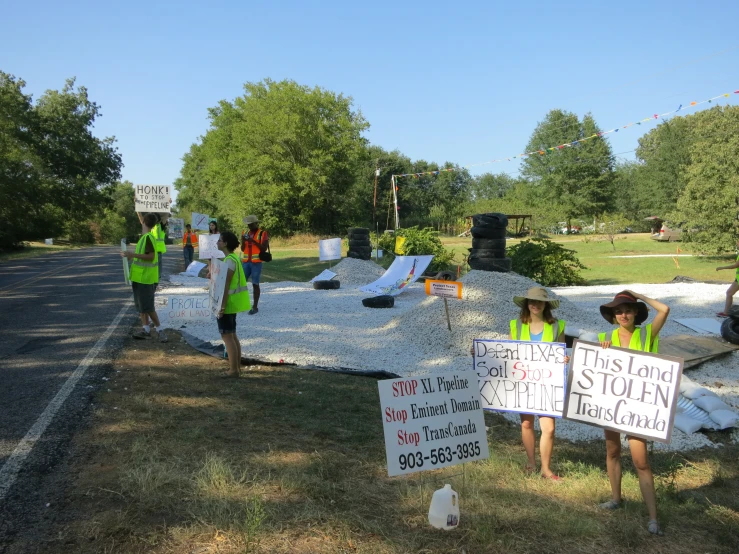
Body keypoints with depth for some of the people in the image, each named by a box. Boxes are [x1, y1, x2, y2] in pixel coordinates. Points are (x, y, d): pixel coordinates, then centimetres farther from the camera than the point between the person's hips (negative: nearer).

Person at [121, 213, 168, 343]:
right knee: (141, 305, 13)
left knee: (147, 306, -7)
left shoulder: (148, 238, -18)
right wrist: (130, 256, 23)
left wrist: (134, 254, -27)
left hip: (146, 277, -10)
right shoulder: (144, 237, 11)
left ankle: (160, 330, -1)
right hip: (141, 277, 10)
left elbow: (151, 256, -25)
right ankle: (146, 329, 18)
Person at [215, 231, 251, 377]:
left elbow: (226, 285, -22)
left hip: (228, 302, -10)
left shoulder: (230, 260, -19)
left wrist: (222, 305, -22)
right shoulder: (232, 258, 12)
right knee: (232, 335, 15)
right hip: (232, 302, 10)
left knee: (226, 336, -4)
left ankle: (234, 370, 0)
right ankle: (237, 367, 21)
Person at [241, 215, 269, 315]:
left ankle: (255, 307, 4)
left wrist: (254, 241, -18)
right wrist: (243, 241, -9)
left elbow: (264, 248, -10)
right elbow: (243, 249, 9)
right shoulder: (244, 232, 10)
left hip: (256, 262, -5)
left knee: (255, 284, -2)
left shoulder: (262, 233, -4)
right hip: (245, 262, 5)